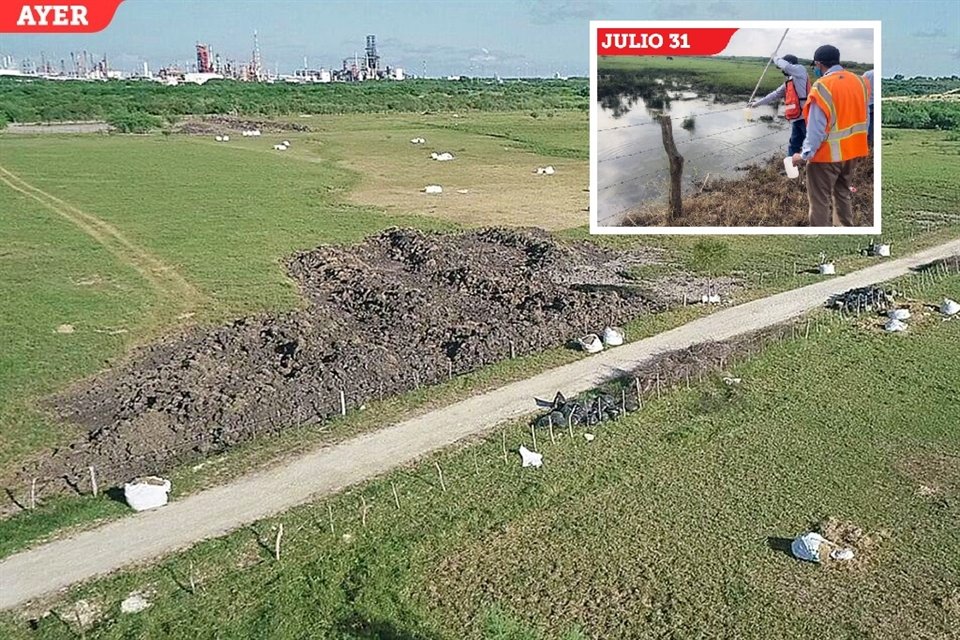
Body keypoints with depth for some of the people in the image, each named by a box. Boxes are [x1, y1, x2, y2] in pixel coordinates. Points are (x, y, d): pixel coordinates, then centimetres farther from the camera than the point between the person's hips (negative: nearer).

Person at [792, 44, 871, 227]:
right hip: (853, 150, 7)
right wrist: (858, 144, 18)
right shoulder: (859, 81, 3)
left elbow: (816, 127, -20)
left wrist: (805, 154, -15)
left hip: (827, 154, -7)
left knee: (819, 201, 2)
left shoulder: (822, 86, -19)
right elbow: (863, 118, 9)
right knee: (843, 193, 22)